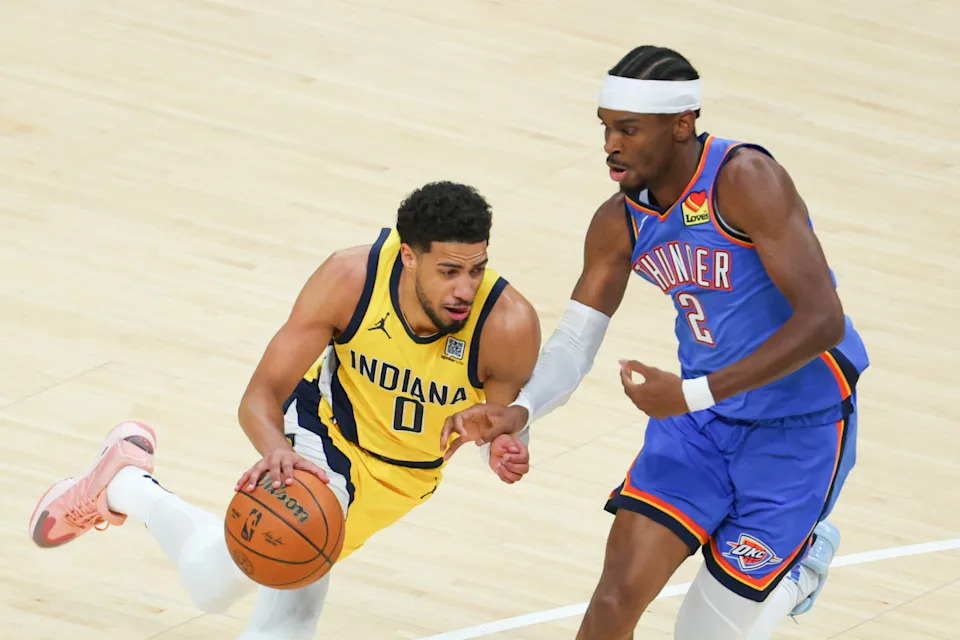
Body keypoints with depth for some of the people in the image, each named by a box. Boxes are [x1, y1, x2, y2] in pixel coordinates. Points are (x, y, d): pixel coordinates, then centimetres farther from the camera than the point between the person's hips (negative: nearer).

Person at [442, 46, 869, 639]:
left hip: (799, 427, -5)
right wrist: (520, 411, -24)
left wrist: (693, 394, -34)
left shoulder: (745, 180, -25)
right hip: (703, 419, 6)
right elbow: (574, 344, -1)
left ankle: (805, 557, 30)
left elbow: (822, 321, -30)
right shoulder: (619, 224, -4)